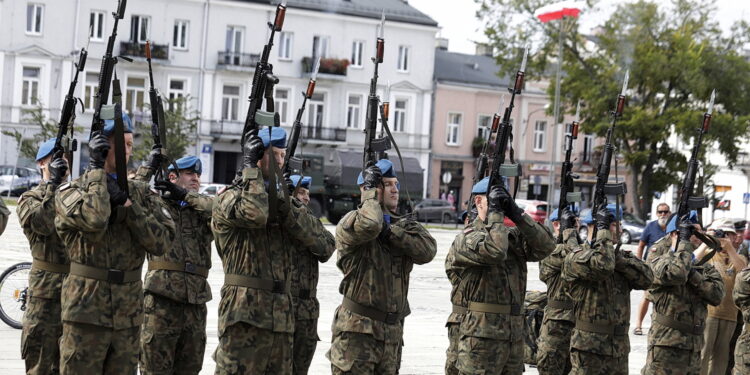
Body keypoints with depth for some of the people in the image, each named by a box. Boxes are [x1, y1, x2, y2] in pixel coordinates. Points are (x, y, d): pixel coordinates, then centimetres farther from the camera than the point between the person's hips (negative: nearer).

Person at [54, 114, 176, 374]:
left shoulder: (142, 194, 10)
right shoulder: (71, 191, -1)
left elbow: (161, 241, -4)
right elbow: (93, 219, -24)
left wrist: (127, 204, -12)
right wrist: (97, 167, -13)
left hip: (128, 316, 4)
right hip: (86, 311, -4)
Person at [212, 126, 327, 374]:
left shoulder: (284, 201, 19)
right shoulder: (230, 197, 0)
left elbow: (316, 237, 2)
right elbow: (254, 213, -24)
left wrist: (280, 201, -9)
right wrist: (250, 166, -11)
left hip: (282, 318, 7)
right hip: (244, 316, -6)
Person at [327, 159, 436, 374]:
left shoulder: (404, 226, 14)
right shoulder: (350, 222, -4)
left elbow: (428, 250, -5)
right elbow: (369, 225, -29)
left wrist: (389, 231, -15)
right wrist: (370, 191, -11)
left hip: (393, 332, 6)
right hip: (358, 330, -6)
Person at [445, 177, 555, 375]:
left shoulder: (513, 236, 13)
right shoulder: (466, 239, -6)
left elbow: (546, 246, -1)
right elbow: (494, 251, -25)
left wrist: (516, 213, -8)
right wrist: (495, 212, -13)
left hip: (514, 336, 7)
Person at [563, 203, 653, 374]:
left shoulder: (622, 256, 13)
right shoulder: (575, 258, -7)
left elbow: (646, 278, -2)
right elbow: (602, 266, -27)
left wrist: (618, 256, -12)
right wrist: (603, 229, -16)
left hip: (620, 349, 6)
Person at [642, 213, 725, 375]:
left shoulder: (704, 267, 15)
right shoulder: (658, 261, -2)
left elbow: (717, 295, -2)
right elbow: (676, 274, -24)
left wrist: (691, 271, -12)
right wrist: (684, 240, -12)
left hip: (694, 351, 6)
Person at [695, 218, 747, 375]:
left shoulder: (738, 258, 15)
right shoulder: (707, 254, 8)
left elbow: (744, 270, -8)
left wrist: (730, 248, -18)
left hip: (729, 314, 3)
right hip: (706, 311, -3)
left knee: (721, 357, 9)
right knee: (702, 353, -8)